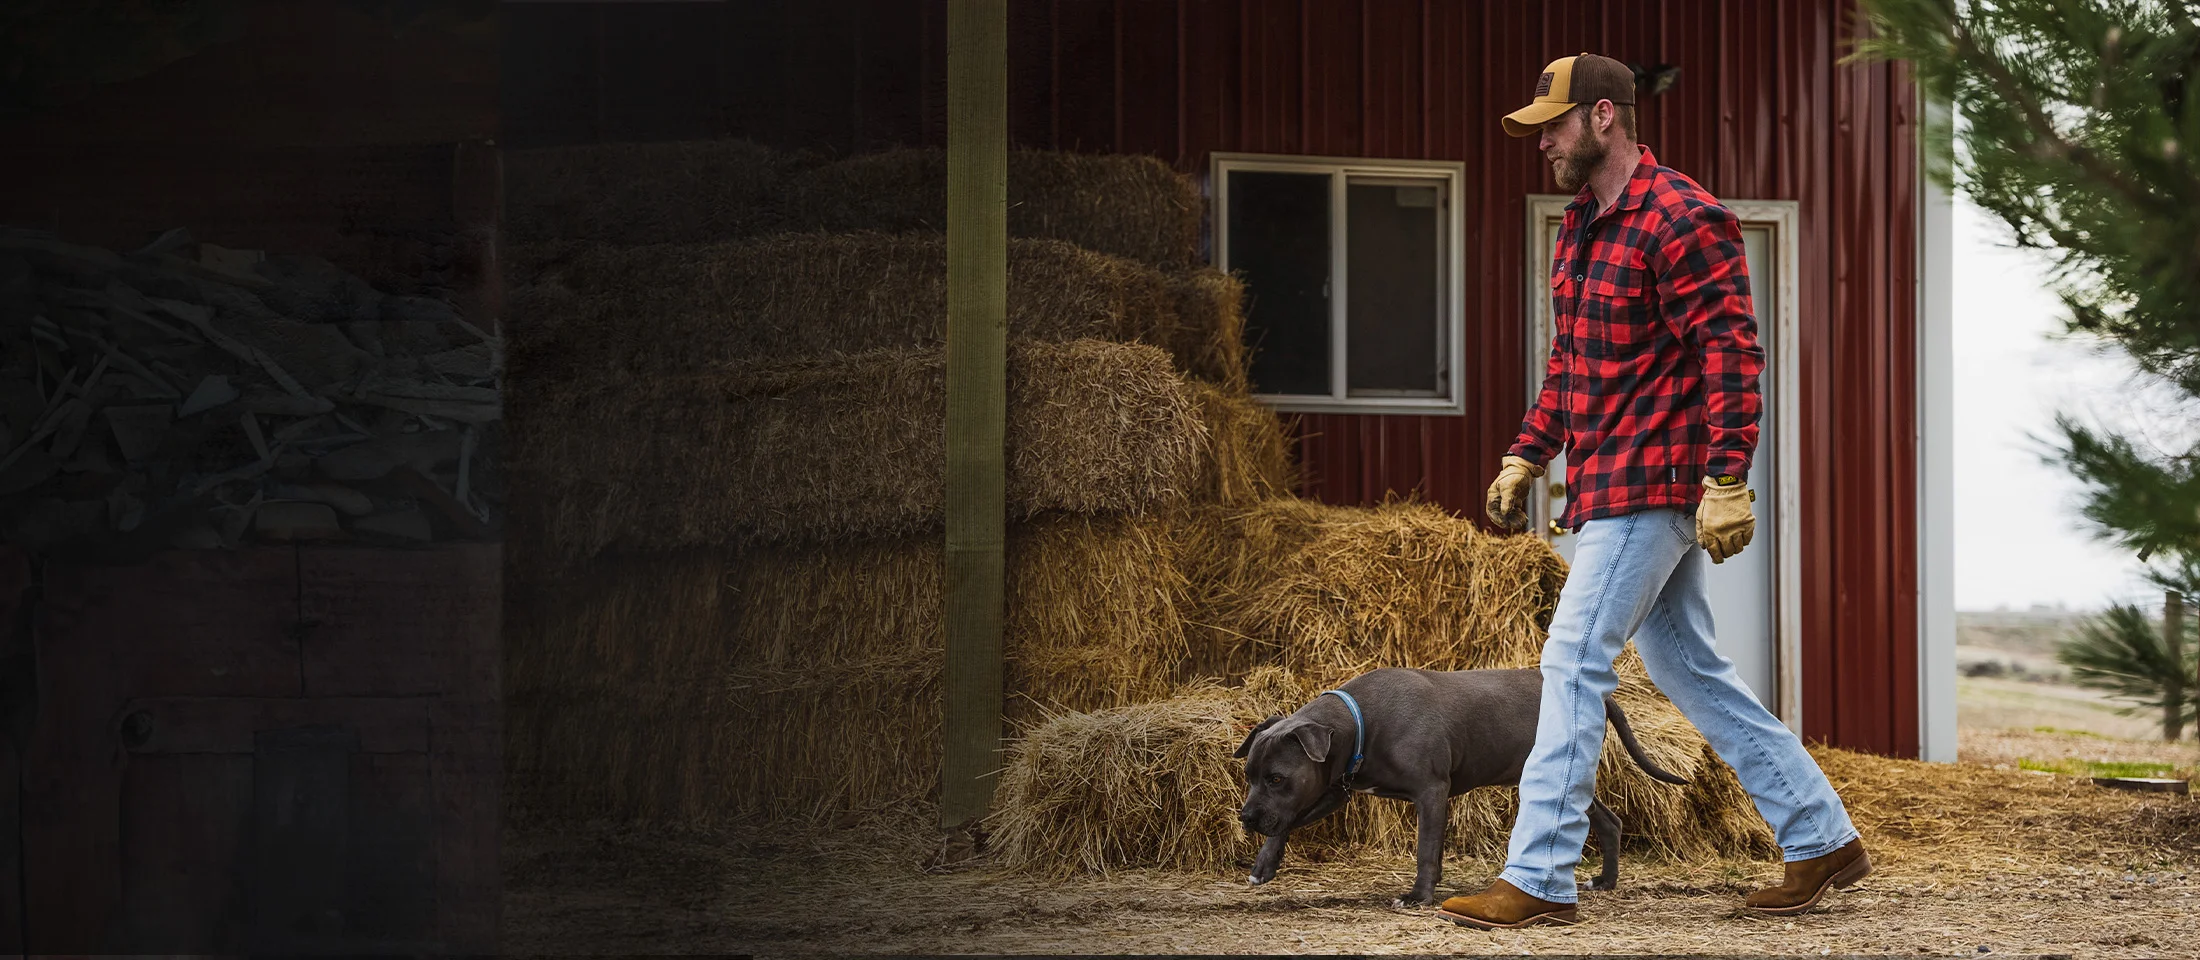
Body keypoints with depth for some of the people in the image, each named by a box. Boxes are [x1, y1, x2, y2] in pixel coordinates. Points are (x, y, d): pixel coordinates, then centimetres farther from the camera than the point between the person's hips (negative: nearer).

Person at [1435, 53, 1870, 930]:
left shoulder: (1681, 221, -15)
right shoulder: (1581, 226, 15)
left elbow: (1733, 354, -20)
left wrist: (1727, 481, -24)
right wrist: (1524, 458, 19)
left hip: (1653, 486, -10)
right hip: (1611, 486, 10)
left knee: (1574, 664, -10)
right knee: (1687, 668, 14)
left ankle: (1537, 881, -7)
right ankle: (1822, 840, 21)